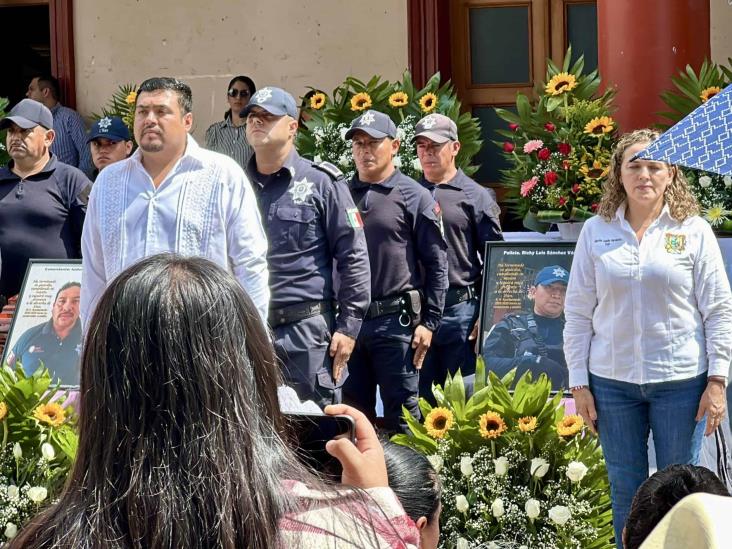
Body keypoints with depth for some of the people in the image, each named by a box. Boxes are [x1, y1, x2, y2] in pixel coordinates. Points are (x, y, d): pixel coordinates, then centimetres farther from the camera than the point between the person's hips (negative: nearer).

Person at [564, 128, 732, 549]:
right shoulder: (596, 232, 4)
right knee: (626, 490, 9)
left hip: (681, 380, -1)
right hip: (612, 381, 2)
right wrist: (579, 384, 1)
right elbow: (578, 313, 5)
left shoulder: (694, 231, 0)